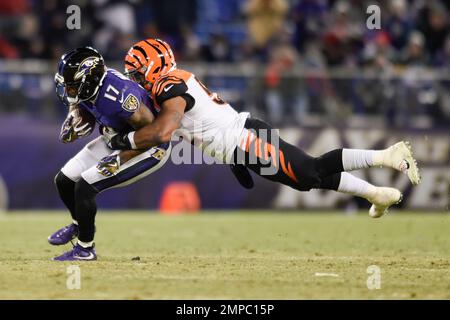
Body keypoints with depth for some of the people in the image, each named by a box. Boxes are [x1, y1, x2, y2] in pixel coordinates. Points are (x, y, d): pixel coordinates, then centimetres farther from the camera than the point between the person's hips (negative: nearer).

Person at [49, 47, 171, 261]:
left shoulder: (120, 96, -37)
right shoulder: (86, 87, -14)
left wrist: (119, 160, -25)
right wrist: (74, 127, -16)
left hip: (149, 149, -8)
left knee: (84, 186, -17)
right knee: (64, 180, 9)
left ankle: (85, 249, 1)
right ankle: (79, 224, 39)